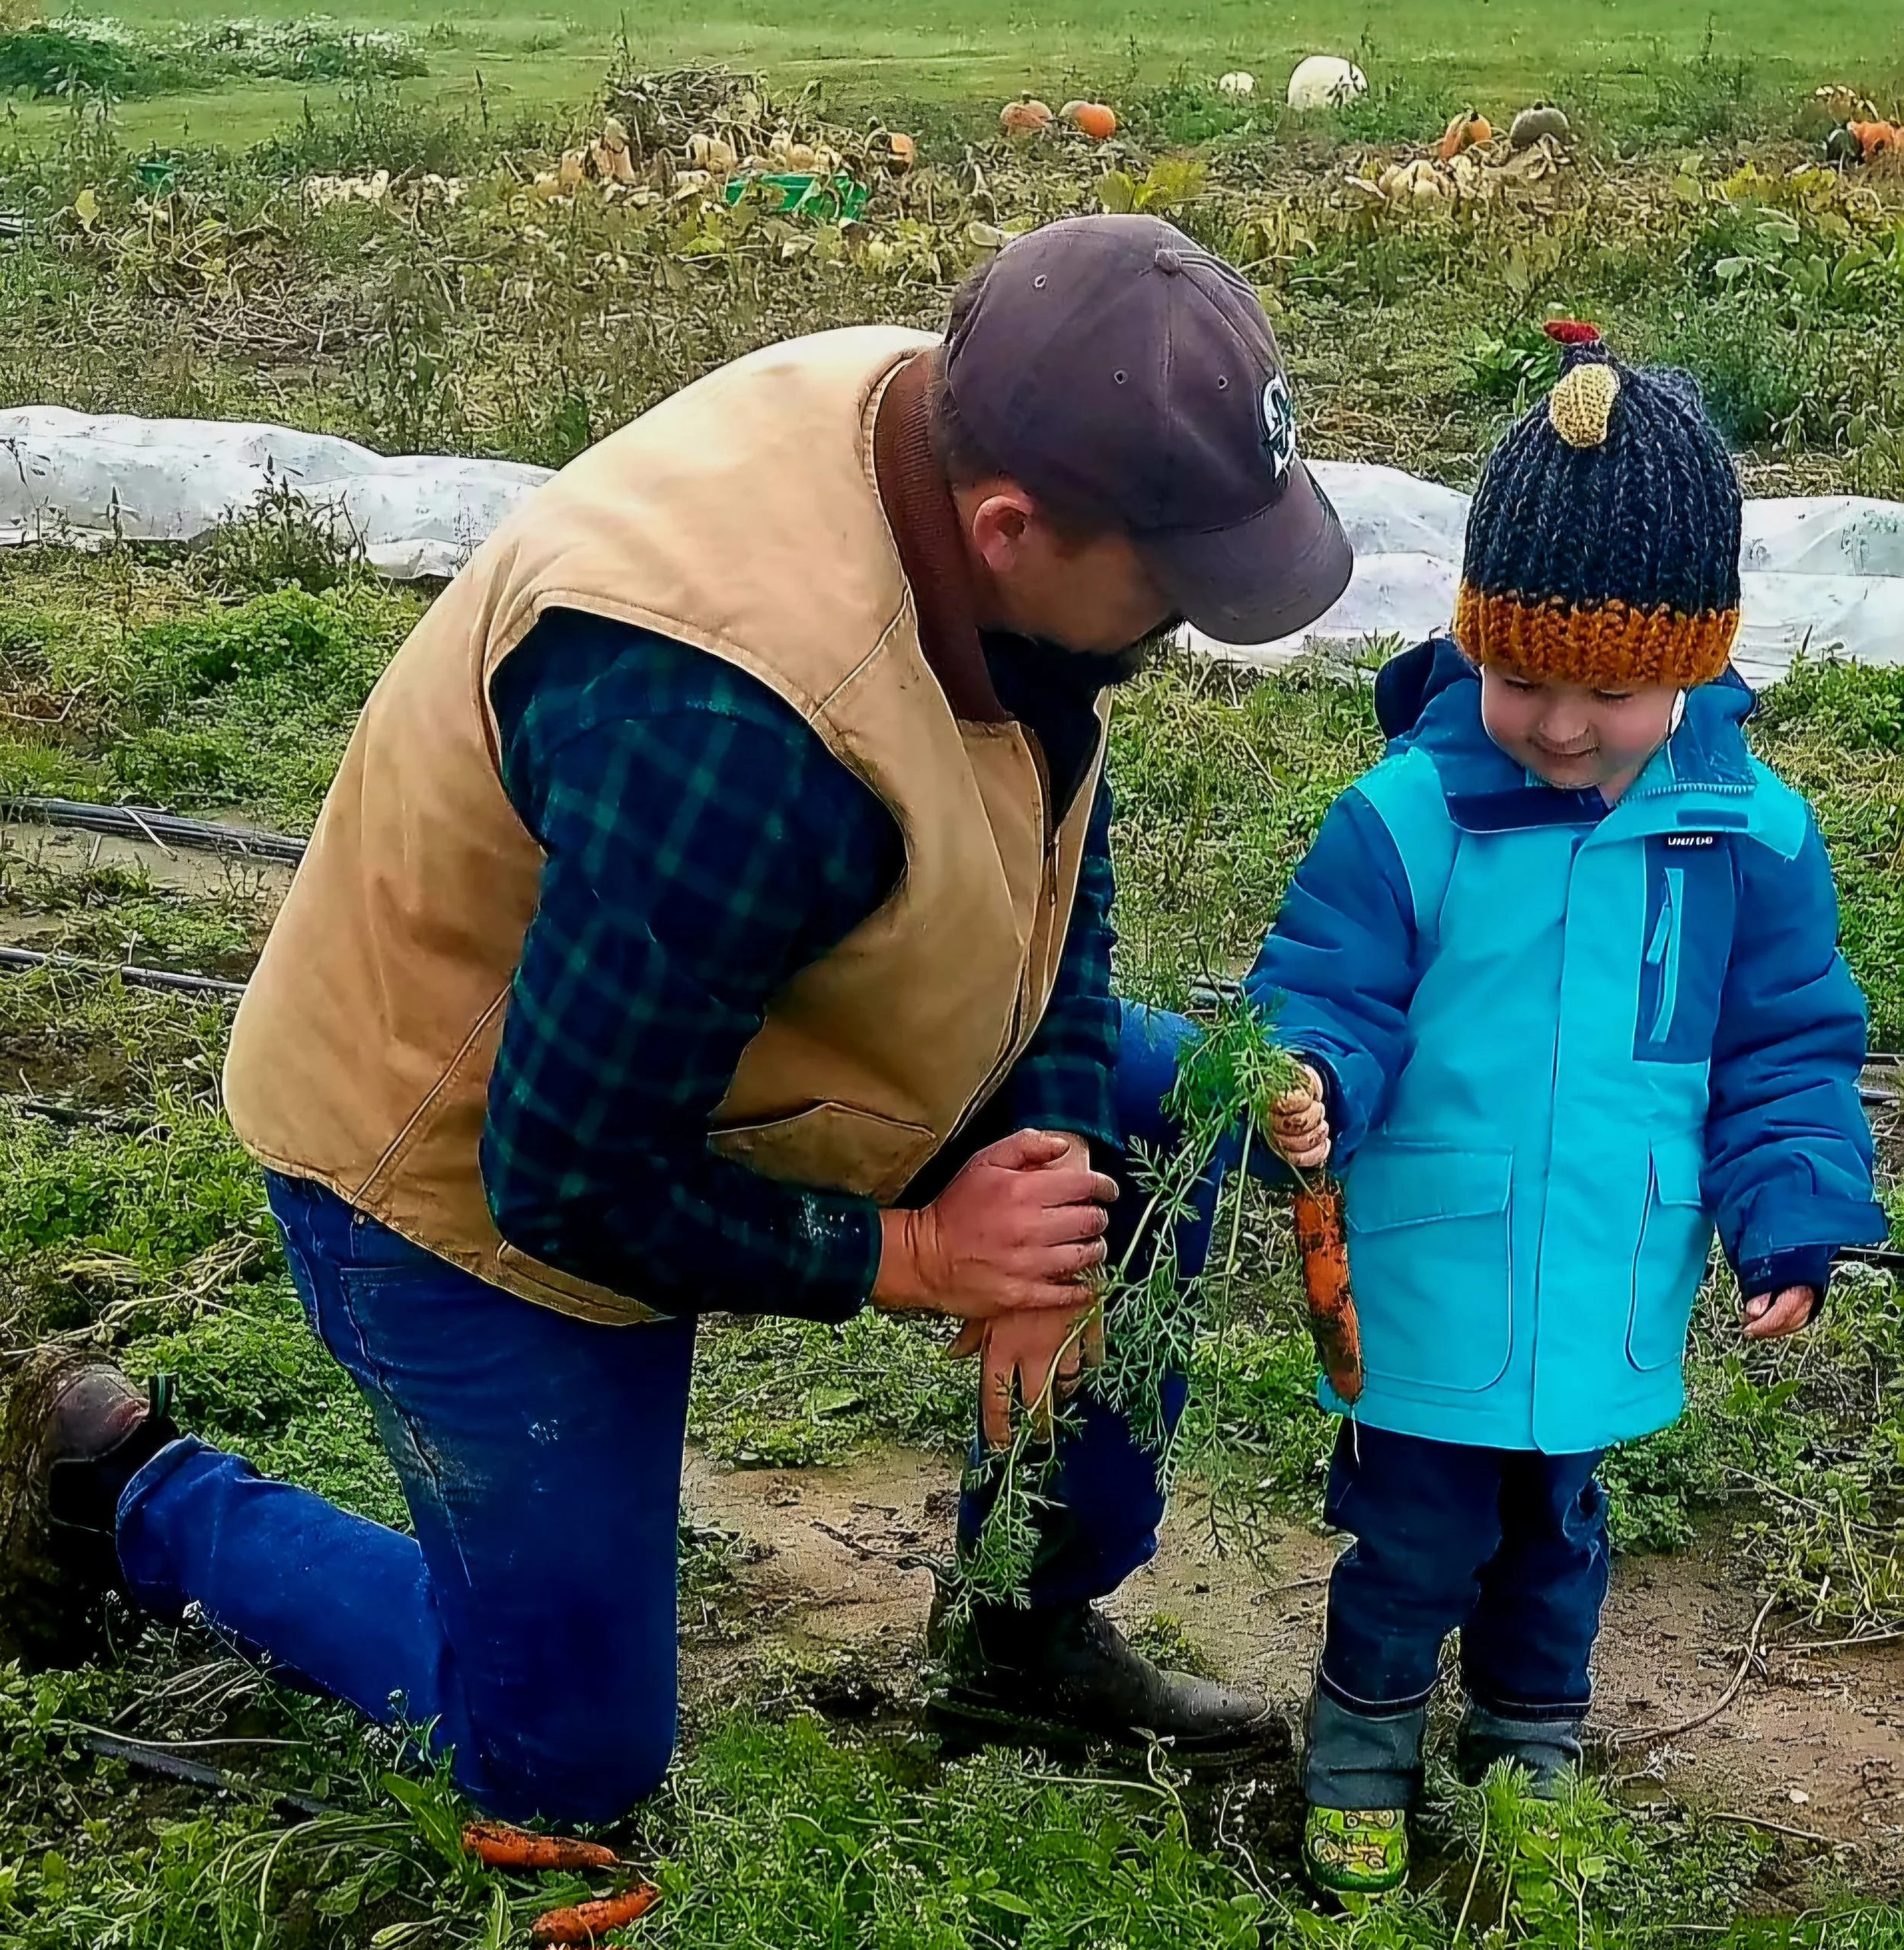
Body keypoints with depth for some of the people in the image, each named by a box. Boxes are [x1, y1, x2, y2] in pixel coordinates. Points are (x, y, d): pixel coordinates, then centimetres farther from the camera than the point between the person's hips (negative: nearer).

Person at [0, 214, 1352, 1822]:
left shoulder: (967, 434, -16)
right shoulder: (732, 725, -42)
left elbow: (1058, 840, 1)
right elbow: (574, 1184, -31)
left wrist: (1049, 1156, -11)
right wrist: (912, 1258, -19)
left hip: (729, 1034, 8)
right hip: (470, 1167, -8)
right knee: (566, 1762, 4)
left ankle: (1039, 1629, 19)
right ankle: (132, 1495, 23)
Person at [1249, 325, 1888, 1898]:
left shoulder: (1747, 834, -8)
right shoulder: (1407, 815, -16)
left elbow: (1788, 1053, 1)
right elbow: (1329, 996, -14)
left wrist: (1794, 1228, -5)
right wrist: (1310, 1089, -35)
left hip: (1609, 1298, 3)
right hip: (1431, 1293, -2)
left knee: (1556, 1533, 24)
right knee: (1413, 1541, 13)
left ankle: (1531, 1749, 48)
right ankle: (1364, 1755, 40)